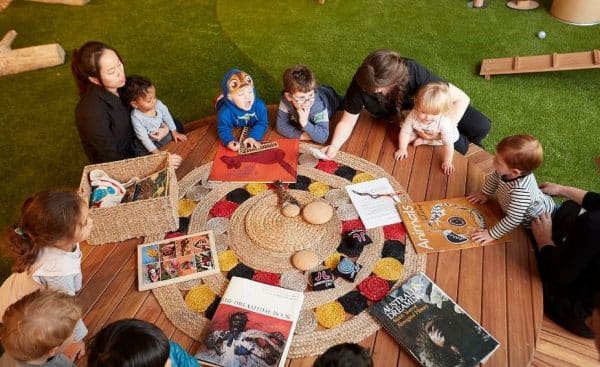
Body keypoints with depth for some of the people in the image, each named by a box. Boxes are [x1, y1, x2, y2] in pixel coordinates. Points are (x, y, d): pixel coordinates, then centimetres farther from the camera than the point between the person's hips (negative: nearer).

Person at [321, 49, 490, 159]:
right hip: (401, 116, 1)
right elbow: (347, 121, -20)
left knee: (481, 127, -10)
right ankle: (463, 144, 18)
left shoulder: (413, 73, -39)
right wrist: (334, 146, -38)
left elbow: (462, 99, -31)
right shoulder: (362, 82, -34)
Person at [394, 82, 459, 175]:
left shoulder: (443, 122, -42)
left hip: (438, 136, 2)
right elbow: (405, 132, -26)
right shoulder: (413, 116, -39)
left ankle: (423, 141, -10)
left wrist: (447, 161, -39)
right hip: (419, 132, -1)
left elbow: (448, 144, -38)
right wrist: (402, 149, -29)